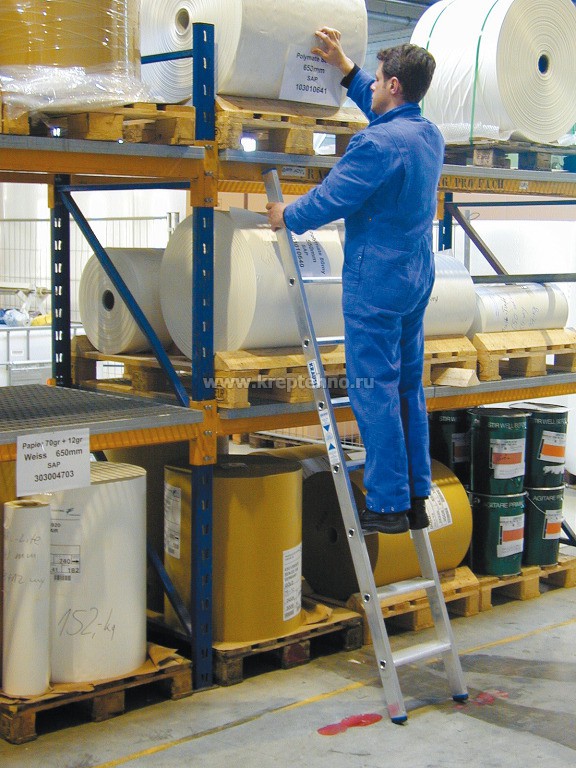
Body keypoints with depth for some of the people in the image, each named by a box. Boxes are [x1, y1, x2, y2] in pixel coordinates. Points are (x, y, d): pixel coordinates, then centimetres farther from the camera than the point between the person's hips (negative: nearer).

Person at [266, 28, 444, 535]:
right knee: (410, 387, 13)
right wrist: (344, 66, 33)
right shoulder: (429, 134, 8)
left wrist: (286, 216, 3)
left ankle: (388, 506, 1)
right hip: (417, 278, 9)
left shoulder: (378, 143, -20)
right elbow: (384, 109, 28)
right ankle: (417, 498, 19)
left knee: (374, 390, -3)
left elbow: (328, 201, -16)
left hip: (376, 281, -9)